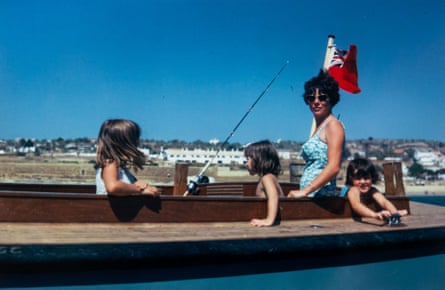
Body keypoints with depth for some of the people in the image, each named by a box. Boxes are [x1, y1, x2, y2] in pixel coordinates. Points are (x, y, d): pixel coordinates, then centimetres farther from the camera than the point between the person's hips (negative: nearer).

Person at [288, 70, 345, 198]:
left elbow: (334, 167, -17)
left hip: (320, 195, -7)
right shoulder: (318, 127, 17)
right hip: (310, 195, 7)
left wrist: (304, 191, -18)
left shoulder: (333, 125, -6)